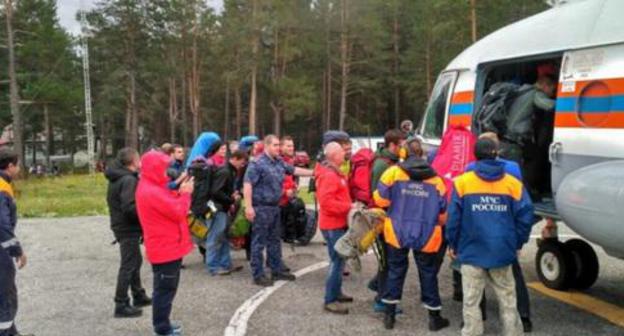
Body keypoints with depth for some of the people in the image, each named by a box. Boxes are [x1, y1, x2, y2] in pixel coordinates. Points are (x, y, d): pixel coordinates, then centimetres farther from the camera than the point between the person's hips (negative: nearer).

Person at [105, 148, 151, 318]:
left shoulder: (118, 177, 11)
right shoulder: (128, 180, -20)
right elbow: (129, 207, -29)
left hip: (122, 226, 10)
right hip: (128, 229, -10)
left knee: (135, 261, 20)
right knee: (128, 266, -4)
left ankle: (139, 296, 32)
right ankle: (121, 306, 2)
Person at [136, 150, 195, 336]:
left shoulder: (152, 188, 11)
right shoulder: (152, 192, -23)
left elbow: (169, 204, 13)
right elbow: (178, 212, -21)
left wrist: (179, 190, 0)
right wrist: (186, 193, -8)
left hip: (166, 246, 11)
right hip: (166, 248, -11)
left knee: (165, 288, 20)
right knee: (165, 289, -1)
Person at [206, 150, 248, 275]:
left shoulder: (230, 171, 13)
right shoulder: (224, 172, -18)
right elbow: (215, 192, -24)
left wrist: (232, 194, 6)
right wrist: (232, 200, -15)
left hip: (222, 209, 10)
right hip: (218, 209, -10)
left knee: (224, 238, 15)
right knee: (215, 239, -2)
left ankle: (225, 264, 22)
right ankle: (213, 267, 6)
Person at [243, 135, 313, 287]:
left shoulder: (279, 163, 11)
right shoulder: (257, 164, -14)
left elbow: (294, 170, 23)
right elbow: (247, 184, -18)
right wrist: (248, 206, -24)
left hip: (274, 206, 9)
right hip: (261, 207, -9)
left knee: (274, 240, 17)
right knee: (259, 242, -2)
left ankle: (277, 270, 27)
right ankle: (258, 275, 4)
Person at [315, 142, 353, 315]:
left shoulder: (334, 173, 16)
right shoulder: (329, 176, -19)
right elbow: (326, 202, -28)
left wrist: (349, 206, 12)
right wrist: (348, 207, -25)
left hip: (338, 223, 11)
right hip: (333, 225, -11)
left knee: (339, 259, 18)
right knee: (337, 261, -9)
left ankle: (336, 293, 30)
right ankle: (330, 300, -4)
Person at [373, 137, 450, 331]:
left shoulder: (393, 172, -5)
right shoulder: (435, 179, 1)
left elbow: (381, 199, -8)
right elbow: (443, 212, 3)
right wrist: (435, 224, 23)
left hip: (397, 232, 0)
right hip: (426, 235, 0)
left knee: (395, 271, 13)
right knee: (428, 274, 12)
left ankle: (389, 315, 17)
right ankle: (435, 318, 20)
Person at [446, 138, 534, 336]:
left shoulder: (462, 182, -5)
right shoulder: (513, 184, 0)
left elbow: (453, 217, -5)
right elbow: (525, 216, -2)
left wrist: (453, 245, 7)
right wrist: (518, 244, 10)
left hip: (472, 251, -1)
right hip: (502, 252, 2)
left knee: (471, 302, 5)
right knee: (508, 301, 13)